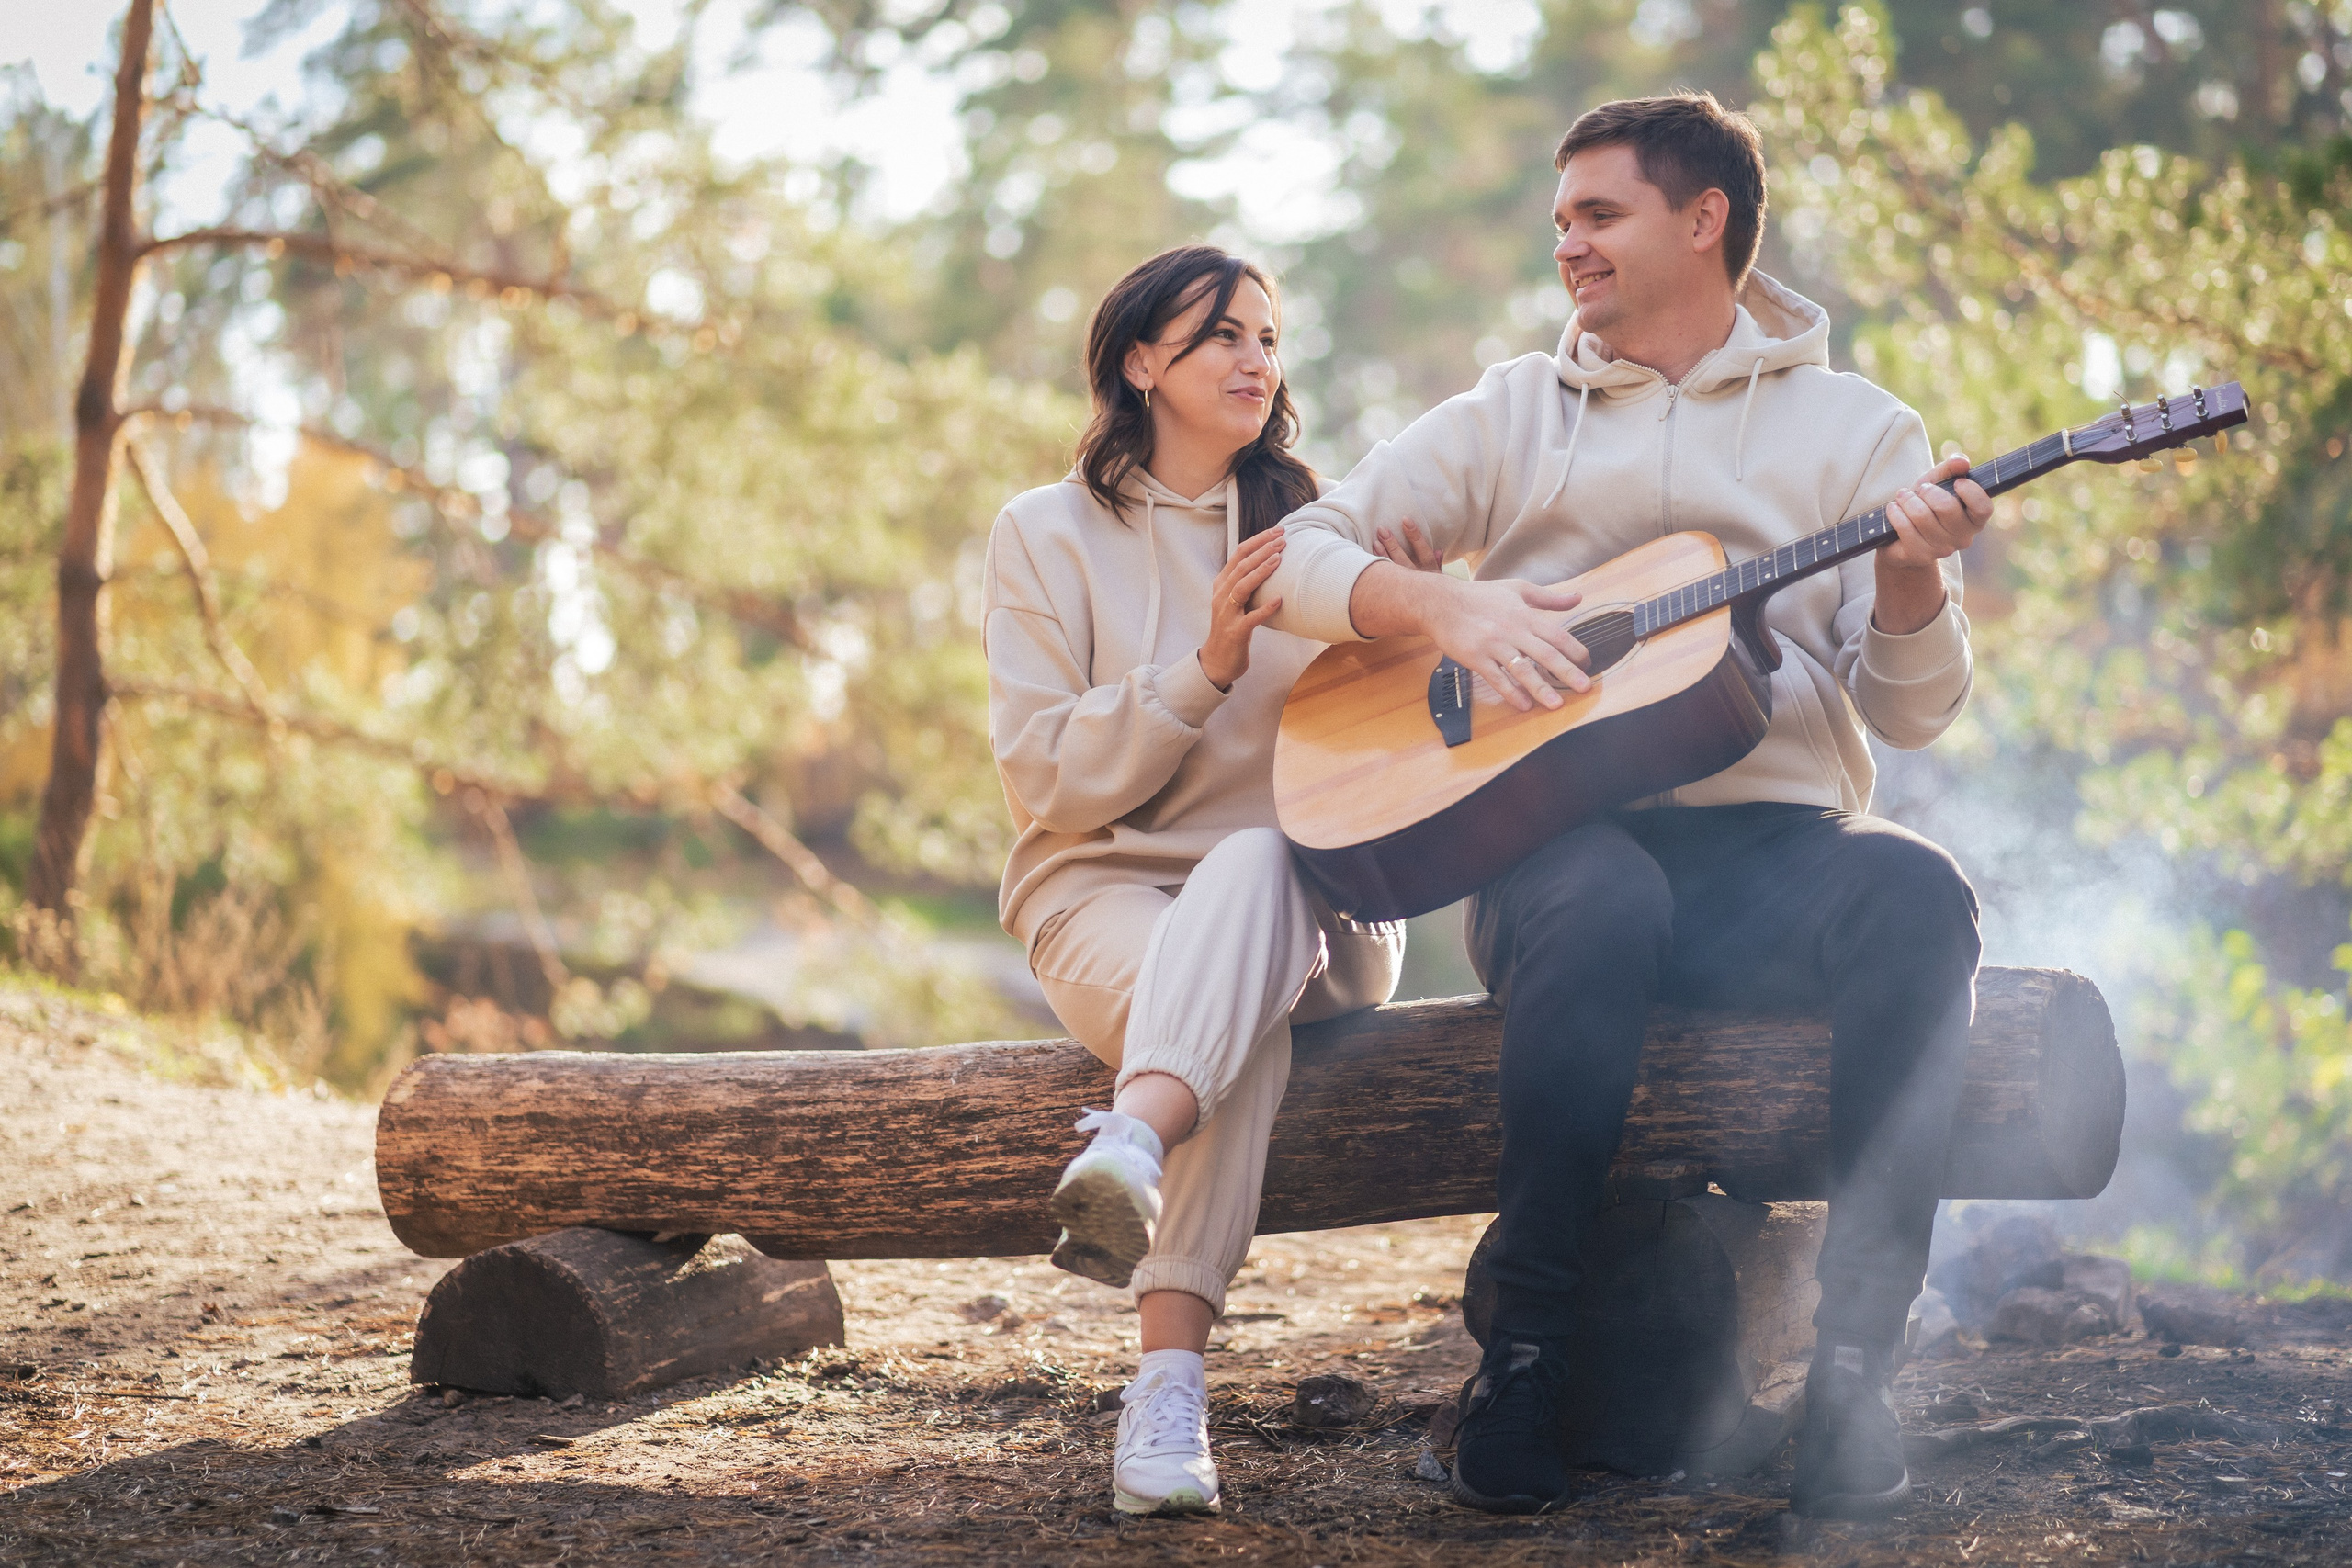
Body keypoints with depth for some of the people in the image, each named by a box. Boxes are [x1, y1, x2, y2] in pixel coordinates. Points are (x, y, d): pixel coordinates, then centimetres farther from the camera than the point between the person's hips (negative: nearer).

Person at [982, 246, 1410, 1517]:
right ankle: (1170, 1380, -52)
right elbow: (1046, 779, -3)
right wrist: (1205, 670, -15)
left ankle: (1132, 1148, -64)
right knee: (1239, 1009, -38)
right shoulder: (1049, 533, 7)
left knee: (1250, 870, -38)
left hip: (1299, 892, 1)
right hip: (1106, 895, -1)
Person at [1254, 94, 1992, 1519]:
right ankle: (1527, 1350, -28)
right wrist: (1448, 607, -10)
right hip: (1558, 828, 0)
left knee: (1919, 897, -34)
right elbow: (1295, 554, 8)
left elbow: (1913, 715, 5)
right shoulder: (1514, 413, 17)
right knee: (1602, 907, -38)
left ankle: (1855, 1363, -30)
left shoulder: (1856, 428, 13)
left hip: (1775, 848, 1)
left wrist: (1912, 574, -16)